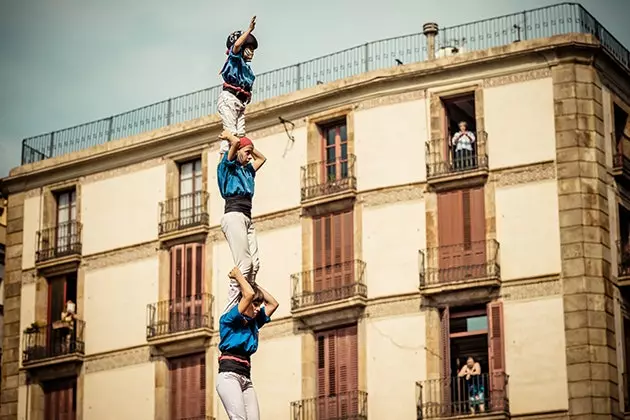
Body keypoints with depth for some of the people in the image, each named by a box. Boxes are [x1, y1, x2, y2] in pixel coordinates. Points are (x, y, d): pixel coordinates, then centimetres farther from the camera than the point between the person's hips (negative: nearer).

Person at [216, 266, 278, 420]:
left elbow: (273, 303, 28)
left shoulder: (252, 323, 21)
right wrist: (238, 275, 2)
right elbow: (249, 294, -14)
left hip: (246, 379, 8)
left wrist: (254, 283, 24)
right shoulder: (228, 320, -1)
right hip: (229, 375, -8)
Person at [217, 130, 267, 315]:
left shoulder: (247, 170, 25)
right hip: (234, 216, -9)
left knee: (254, 264, -7)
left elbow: (262, 158, 43)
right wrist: (229, 136, 7)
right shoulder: (228, 167, 4)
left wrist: (250, 147, 32)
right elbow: (236, 142, -12)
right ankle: (229, 311, -20)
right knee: (244, 264, -18)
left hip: (247, 219, 9)